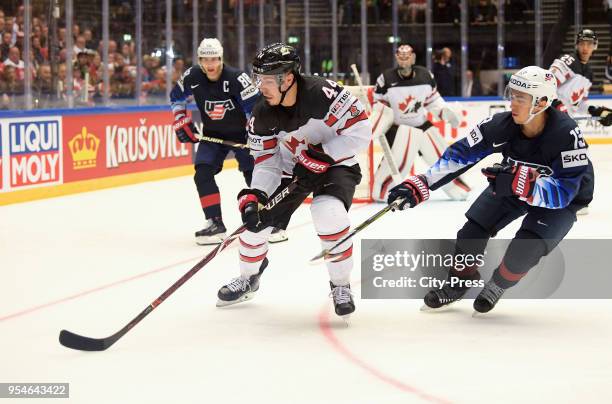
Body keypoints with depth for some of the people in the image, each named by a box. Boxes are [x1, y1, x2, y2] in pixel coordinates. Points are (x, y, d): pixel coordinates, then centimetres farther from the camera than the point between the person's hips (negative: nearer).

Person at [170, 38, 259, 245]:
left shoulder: (236, 78, -27)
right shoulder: (192, 77, -13)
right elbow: (176, 96, 8)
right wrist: (181, 121, -1)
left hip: (241, 133, -4)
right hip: (212, 134, 4)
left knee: (254, 173, -11)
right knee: (202, 173, -11)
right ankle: (215, 223, -5)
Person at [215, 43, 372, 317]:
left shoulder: (323, 93, -30)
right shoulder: (262, 114, -13)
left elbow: (360, 131, -27)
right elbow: (266, 163, -7)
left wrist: (321, 157, -28)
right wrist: (252, 198, -22)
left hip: (336, 163, -5)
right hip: (292, 170, 5)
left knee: (328, 212, -32)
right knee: (256, 217, 0)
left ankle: (341, 285, -11)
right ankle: (248, 278, 31)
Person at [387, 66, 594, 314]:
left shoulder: (566, 135, -36)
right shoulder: (502, 125, -25)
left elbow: (563, 192, -39)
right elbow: (460, 155, -20)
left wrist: (522, 181, -53)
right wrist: (420, 185, -27)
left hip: (561, 200, -4)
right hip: (511, 187, 4)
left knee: (525, 248, -23)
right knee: (473, 230, -7)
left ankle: (498, 284, 9)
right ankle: (460, 281, 21)